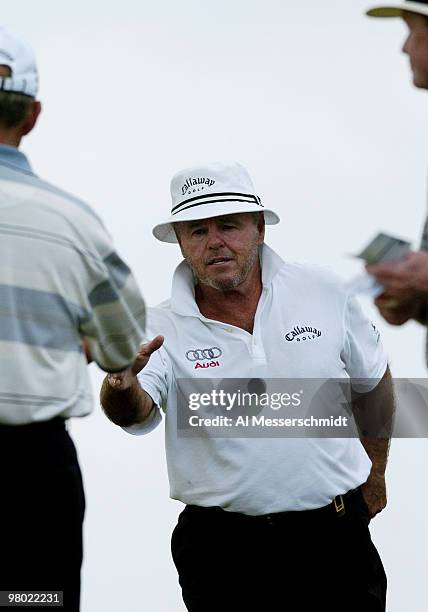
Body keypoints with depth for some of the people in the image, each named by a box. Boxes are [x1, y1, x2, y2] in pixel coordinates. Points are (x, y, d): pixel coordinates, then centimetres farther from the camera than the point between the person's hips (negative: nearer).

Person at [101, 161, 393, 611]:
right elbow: (136, 412, -24)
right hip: (220, 547, -1)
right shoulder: (162, 329, -5)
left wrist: (375, 476, 23)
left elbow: (373, 380, 16)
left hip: (333, 535, 1)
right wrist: (121, 389, -47)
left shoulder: (322, 292, 1)